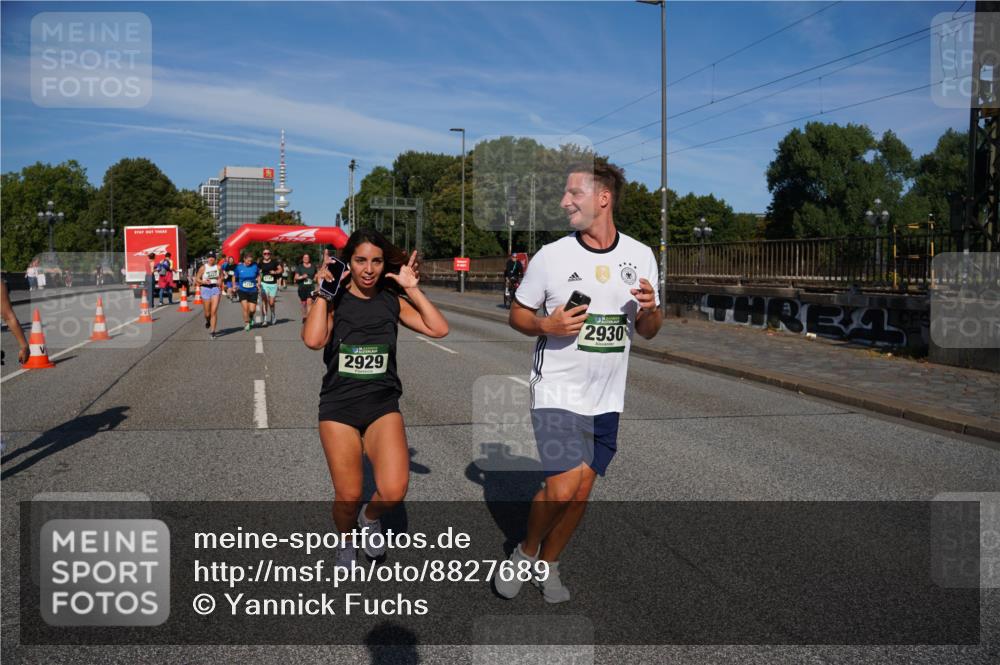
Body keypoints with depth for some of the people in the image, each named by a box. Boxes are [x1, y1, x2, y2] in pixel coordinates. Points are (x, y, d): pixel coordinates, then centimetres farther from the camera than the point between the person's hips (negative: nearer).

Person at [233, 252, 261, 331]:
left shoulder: (255, 266, -4)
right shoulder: (239, 267, -5)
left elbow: (258, 275, 11)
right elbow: (234, 277, 8)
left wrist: (258, 283, -4)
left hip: (253, 291, 1)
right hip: (242, 291, -1)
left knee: (252, 310, -3)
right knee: (245, 308, -13)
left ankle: (250, 317, 33)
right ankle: (246, 323, 9)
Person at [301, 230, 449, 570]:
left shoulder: (392, 301, 3)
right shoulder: (334, 301, -2)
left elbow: (439, 328, -7)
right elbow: (313, 340, -22)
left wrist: (412, 289, -7)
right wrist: (322, 292, -14)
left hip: (383, 405, 1)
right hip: (339, 406, -1)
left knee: (393, 491, -17)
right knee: (348, 497, 2)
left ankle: (370, 516, 18)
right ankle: (347, 540, 36)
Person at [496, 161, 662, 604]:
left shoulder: (640, 256, 4)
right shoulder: (551, 256, -5)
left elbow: (648, 332, 11)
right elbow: (517, 314, 3)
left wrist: (650, 309, -12)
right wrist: (546, 326, -18)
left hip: (606, 398, 4)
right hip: (557, 392, -3)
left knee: (581, 489, 9)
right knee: (562, 487, -14)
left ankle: (548, 565, 31)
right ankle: (525, 551, 15)